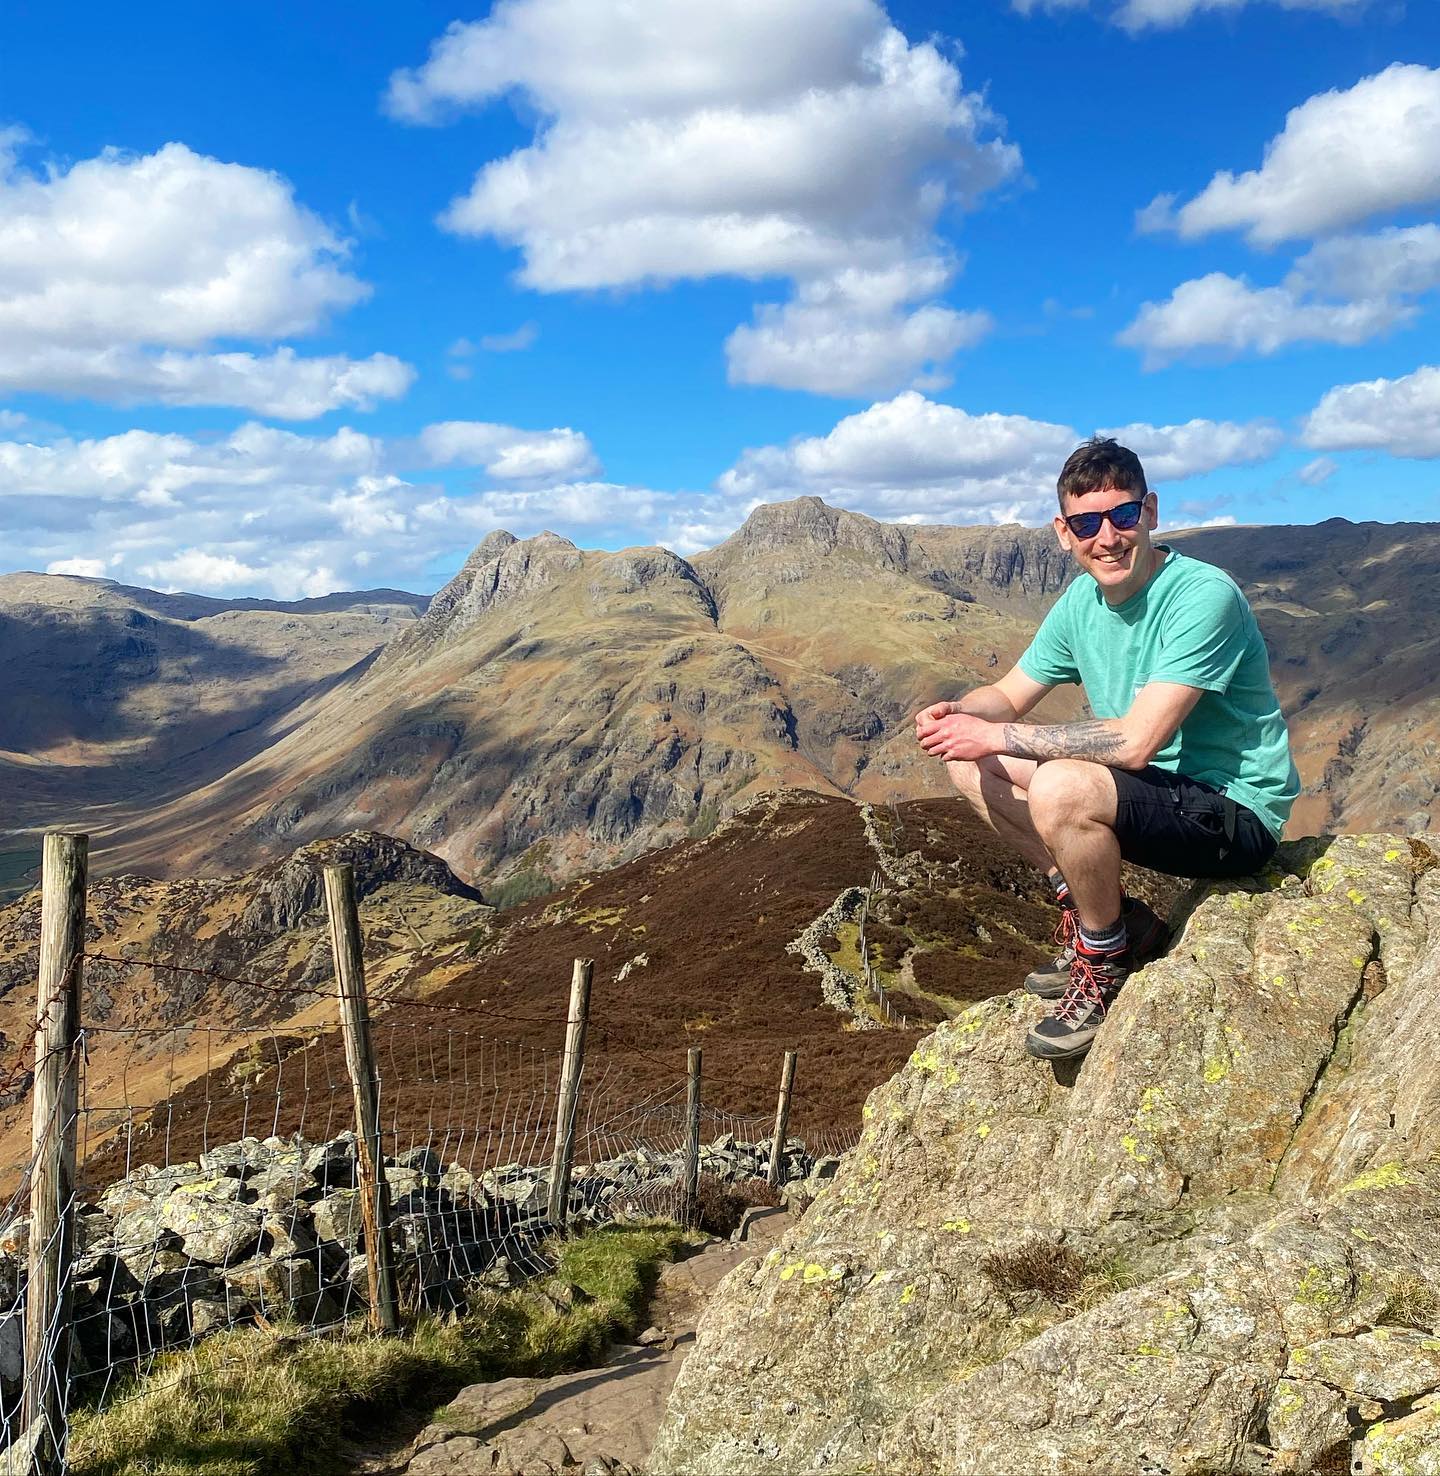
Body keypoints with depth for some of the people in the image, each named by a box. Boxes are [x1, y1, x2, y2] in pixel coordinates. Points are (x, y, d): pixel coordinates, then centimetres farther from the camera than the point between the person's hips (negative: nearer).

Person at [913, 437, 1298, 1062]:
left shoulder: (1203, 596, -23)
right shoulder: (1081, 601, 1)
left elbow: (1136, 742, -31)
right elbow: (1007, 695, 10)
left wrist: (996, 736, -27)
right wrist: (956, 713, -14)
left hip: (1236, 812, -8)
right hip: (1151, 793, 8)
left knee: (1060, 786, -34)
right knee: (972, 766, 1)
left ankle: (1105, 965, -8)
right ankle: (1099, 917, 7)